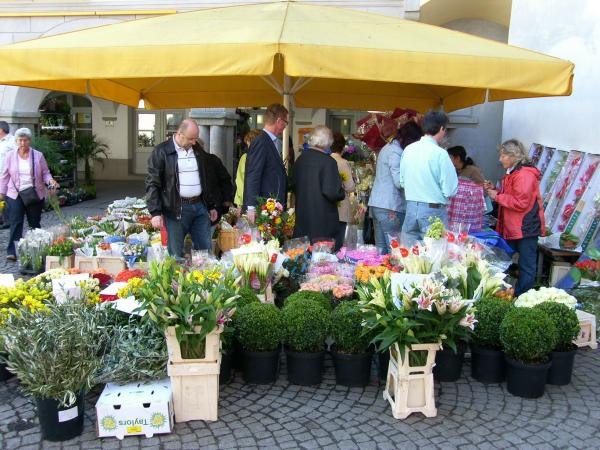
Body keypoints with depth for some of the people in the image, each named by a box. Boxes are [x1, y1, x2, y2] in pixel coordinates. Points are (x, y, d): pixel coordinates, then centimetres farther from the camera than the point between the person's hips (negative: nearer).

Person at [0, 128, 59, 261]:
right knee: (15, 222, -7)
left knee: (34, 222, 7)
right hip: (15, 194, 0)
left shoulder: (38, 155, 0)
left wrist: (50, 180, -17)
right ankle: (12, 252, -6)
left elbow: (45, 173, 3)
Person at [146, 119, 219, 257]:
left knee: (206, 250, 9)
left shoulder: (199, 151, 12)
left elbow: (207, 180, 20)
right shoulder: (161, 152, -5)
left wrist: (211, 206, 17)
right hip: (175, 210, -5)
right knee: (176, 254, 1)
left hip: (200, 206, 5)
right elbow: (152, 183, -7)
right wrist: (156, 212, -14)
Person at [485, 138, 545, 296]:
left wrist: (497, 196, -15)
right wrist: (494, 190, 8)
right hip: (514, 228, 11)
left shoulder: (524, 175, -18)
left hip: (526, 228, -11)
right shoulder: (513, 173, 15)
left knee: (526, 265, -2)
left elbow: (520, 203, -23)